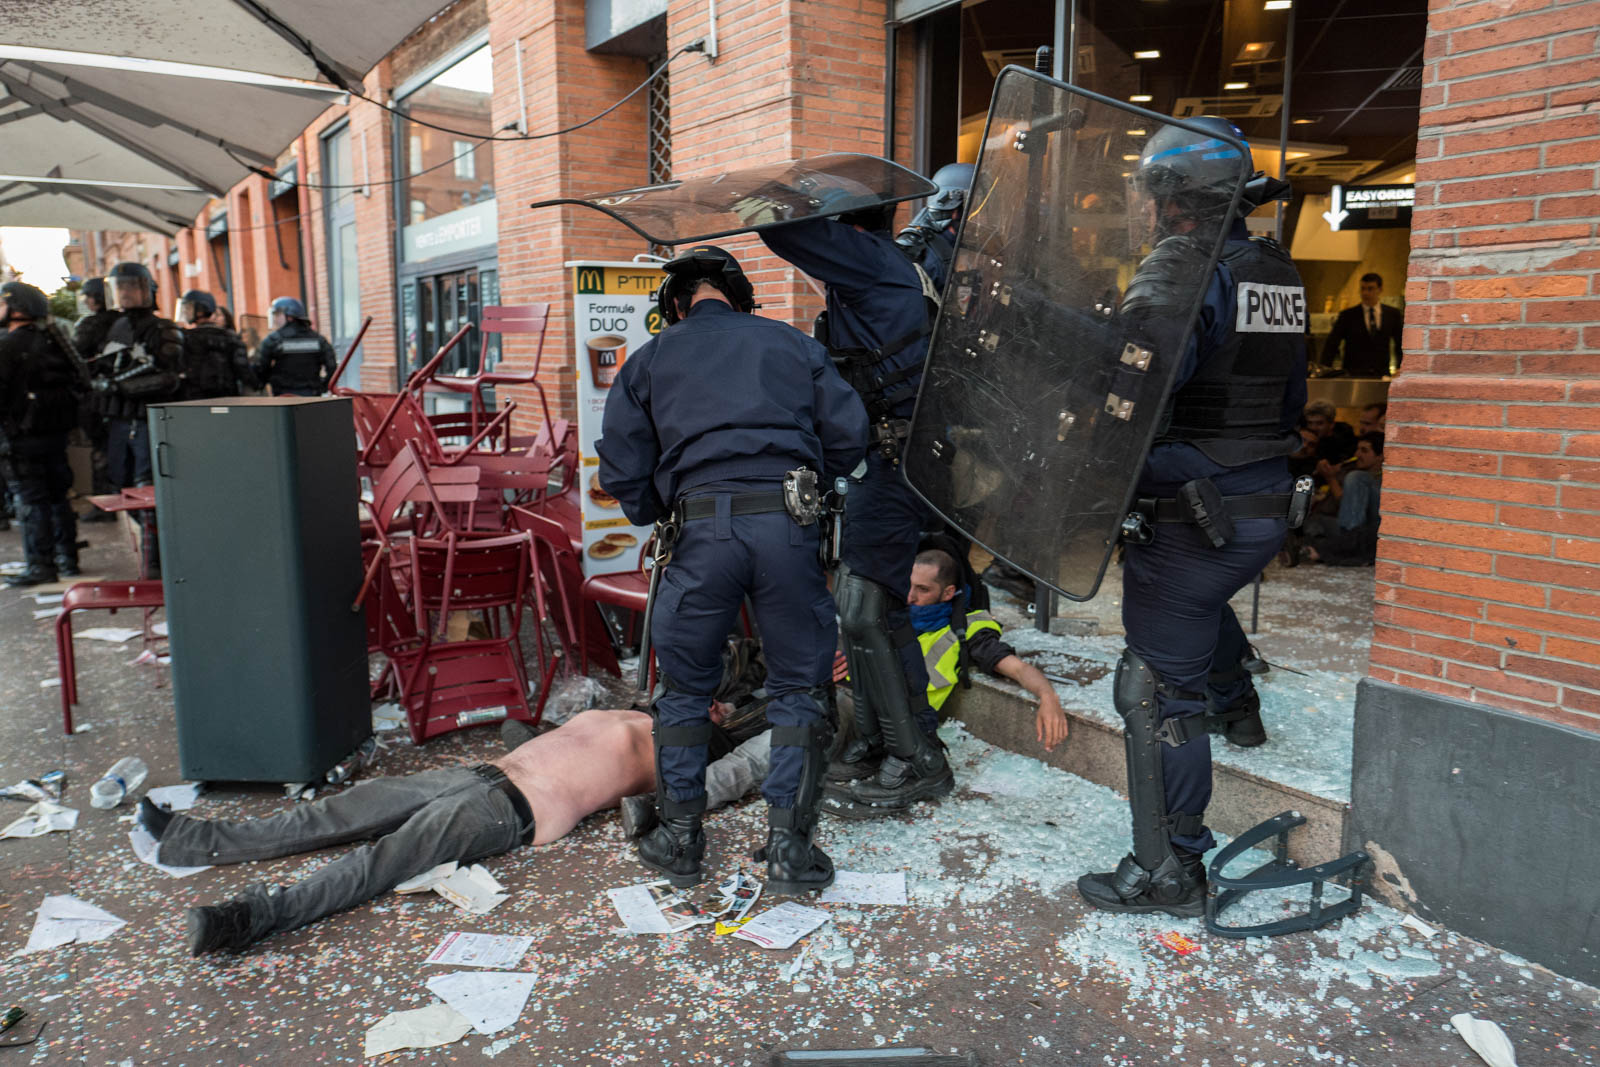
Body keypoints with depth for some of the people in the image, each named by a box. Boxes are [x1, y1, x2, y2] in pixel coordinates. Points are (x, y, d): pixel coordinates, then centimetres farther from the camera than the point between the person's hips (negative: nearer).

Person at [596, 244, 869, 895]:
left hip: (702, 529, 0)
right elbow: (849, 434, 12)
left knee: (684, 688, 15)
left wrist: (659, 520, 28)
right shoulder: (794, 345, 19)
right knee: (801, 688, 12)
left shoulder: (650, 360, 17)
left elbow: (622, 470, 11)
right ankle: (790, 846, 14)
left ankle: (679, 840, 24)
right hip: (788, 527, 1)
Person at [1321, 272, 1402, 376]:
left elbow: (1401, 344, 15)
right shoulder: (1347, 315, 4)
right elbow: (1331, 344, -1)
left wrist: (1400, 368, 2)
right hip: (1352, 376, -2)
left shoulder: (1393, 314, 11)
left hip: (1381, 376, 2)